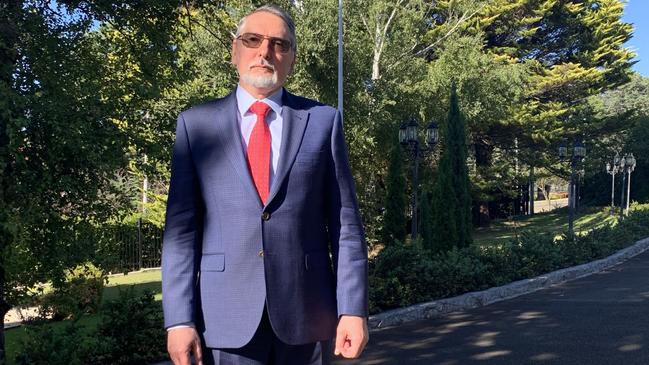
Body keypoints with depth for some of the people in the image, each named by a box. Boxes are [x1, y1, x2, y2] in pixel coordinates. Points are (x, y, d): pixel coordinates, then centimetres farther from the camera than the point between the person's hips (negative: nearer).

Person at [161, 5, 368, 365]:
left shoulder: (322, 120, 4)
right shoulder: (196, 123, 4)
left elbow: (345, 222, 1)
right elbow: (181, 227, -1)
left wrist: (353, 308, -4)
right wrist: (179, 318, -7)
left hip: (307, 313, 1)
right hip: (225, 316, 0)